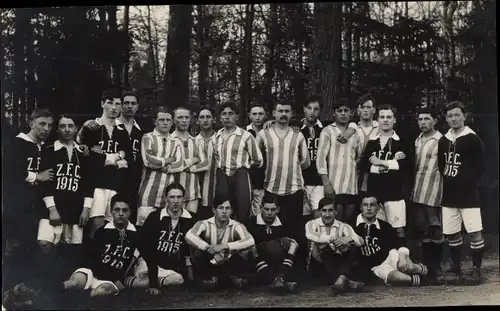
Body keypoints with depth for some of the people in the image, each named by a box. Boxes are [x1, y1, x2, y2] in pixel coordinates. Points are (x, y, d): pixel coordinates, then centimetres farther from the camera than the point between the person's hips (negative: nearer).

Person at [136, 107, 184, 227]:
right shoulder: (148, 138, 6)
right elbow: (148, 160, -10)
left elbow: (180, 166, 2)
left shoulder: (176, 142, 15)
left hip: (169, 188, 3)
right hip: (150, 187, -3)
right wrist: (168, 160, 1)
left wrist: (160, 165, -7)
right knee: (145, 223, -10)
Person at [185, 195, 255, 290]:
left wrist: (224, 246, -38)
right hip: (209, 266, 1)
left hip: (228, 265, 0)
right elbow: (189, 236, -33)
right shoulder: (205, 224, -14)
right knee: (198, 253, -29)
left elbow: (250, 241, -31)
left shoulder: (236, 226, -13)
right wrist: (210, 249, -39)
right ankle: (208, 277, -5)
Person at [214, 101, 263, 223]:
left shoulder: (245, 136, -4)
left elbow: (258, 161, 1)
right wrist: (220, 165, 14)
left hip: (240, 176, -4)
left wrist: (241, 164, 9)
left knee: (242, 215, -5)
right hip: (221, 177, 4)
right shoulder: (216, 136, 12)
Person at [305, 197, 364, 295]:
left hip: (337, 263, 2)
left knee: (350, 248, -23)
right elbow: (310, 235, -22)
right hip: (318, 264, -2)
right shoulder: (312, 224, 4)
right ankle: (346, 282, -43)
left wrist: (349, 238, -33)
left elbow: (360, 241, -10)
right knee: (326, 248, -30)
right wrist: (333, 239, -32)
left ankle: (342, 279, -47)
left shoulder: (344, 227, 8)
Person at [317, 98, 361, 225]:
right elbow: (321, 158, -7)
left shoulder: (354, 133, 14)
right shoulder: (328, 131, -1)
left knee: (349, 225, 7)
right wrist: (326, 184, -14)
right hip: (335, 187, -4)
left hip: (352, 188, 5)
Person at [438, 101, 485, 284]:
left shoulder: (473, 139, -7)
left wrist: (468, 183, -8)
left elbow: (480, 166, -8)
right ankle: (456, 268, 25)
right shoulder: (443, 141, 9)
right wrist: (449, 181, 6)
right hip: (449, 195, 5)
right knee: (451, 233, 11)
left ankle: (476, 270, 4)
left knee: (475, 233, -8)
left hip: (468, 195, -5)